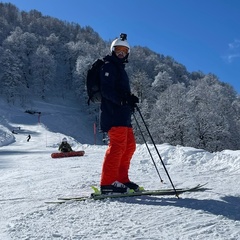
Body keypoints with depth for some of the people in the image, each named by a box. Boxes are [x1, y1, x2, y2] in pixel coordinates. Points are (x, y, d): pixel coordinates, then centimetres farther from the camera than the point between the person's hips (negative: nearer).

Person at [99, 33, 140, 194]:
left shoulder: (120, 69, 28)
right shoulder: (109, 66, -1)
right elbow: (106, 90, -15)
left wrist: (131, 99, 9)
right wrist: (124, 99, -28)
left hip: (123, 115, 10)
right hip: (113, 113, -10)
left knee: (129, 146, 9)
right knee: (117, 146, -16)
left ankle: (121, 179, 14)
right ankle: (108, 183, -15)